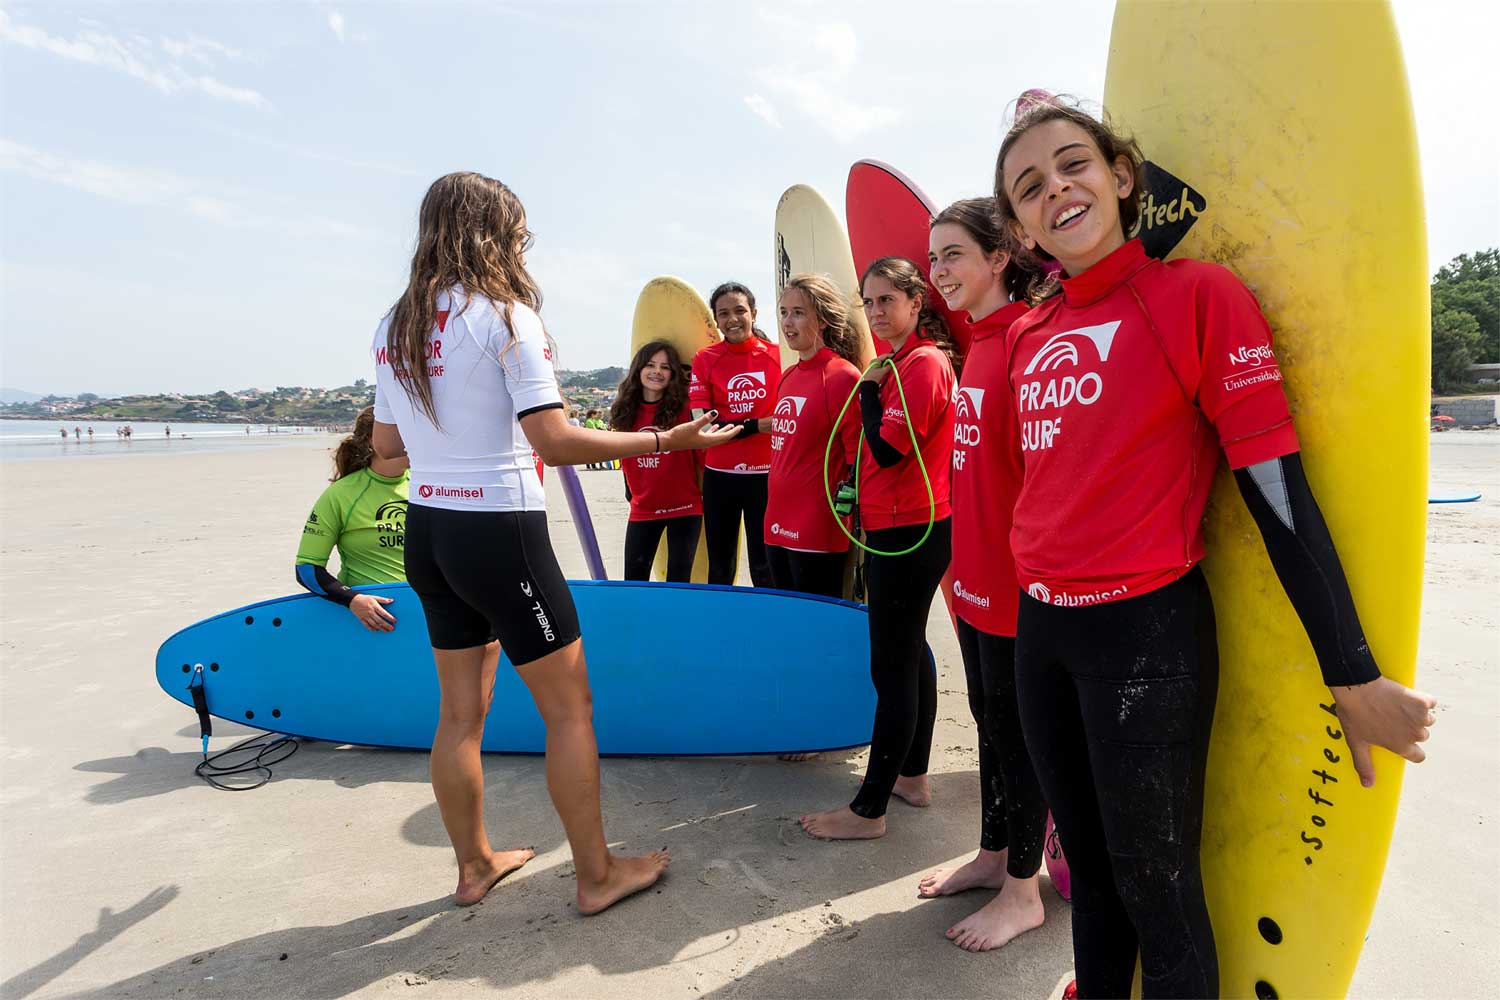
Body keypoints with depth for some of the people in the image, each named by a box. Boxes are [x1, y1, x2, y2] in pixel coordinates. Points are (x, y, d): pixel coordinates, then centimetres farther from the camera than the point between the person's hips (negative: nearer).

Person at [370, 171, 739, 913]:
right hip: (500, 536, -7)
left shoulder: (392, 328, 9)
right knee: (570, 707, 7)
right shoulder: (506, 317, -12)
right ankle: (597, 874, 19)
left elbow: (384, 444, 16)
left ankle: (474, 865, 34)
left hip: (426, 532, 8)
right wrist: (665, 441, -14)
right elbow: (554, 441, -19)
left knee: (461, 710, 17)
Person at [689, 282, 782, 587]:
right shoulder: (705, 359, -1)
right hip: (720, 474, 1)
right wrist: (760, 424, -15)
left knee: (765, 568, 4)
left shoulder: (777, 355, -1)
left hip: (765, 473, -1)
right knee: (720, 567, 12)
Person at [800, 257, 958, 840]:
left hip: (908, 534, -10)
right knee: (909, 654, 17)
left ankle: (869, 810, 4)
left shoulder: (925, 363, -14)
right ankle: (912, 775, 31)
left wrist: (870, 387, -10)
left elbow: (888, 448, -22)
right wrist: (861, 495, 11)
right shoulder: (900, 361, 15)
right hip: (895, 530, 10)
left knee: (892, 667, -5)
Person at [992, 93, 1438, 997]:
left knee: (1158, 891, 9)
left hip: (1148, 635, -5)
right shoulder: (1027, 334, 8)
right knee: (1091, 872, 21)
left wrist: (1355, 680, -10)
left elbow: (1277, 488, -11)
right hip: (1041, 630, 6)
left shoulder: (1197, 294, -8)